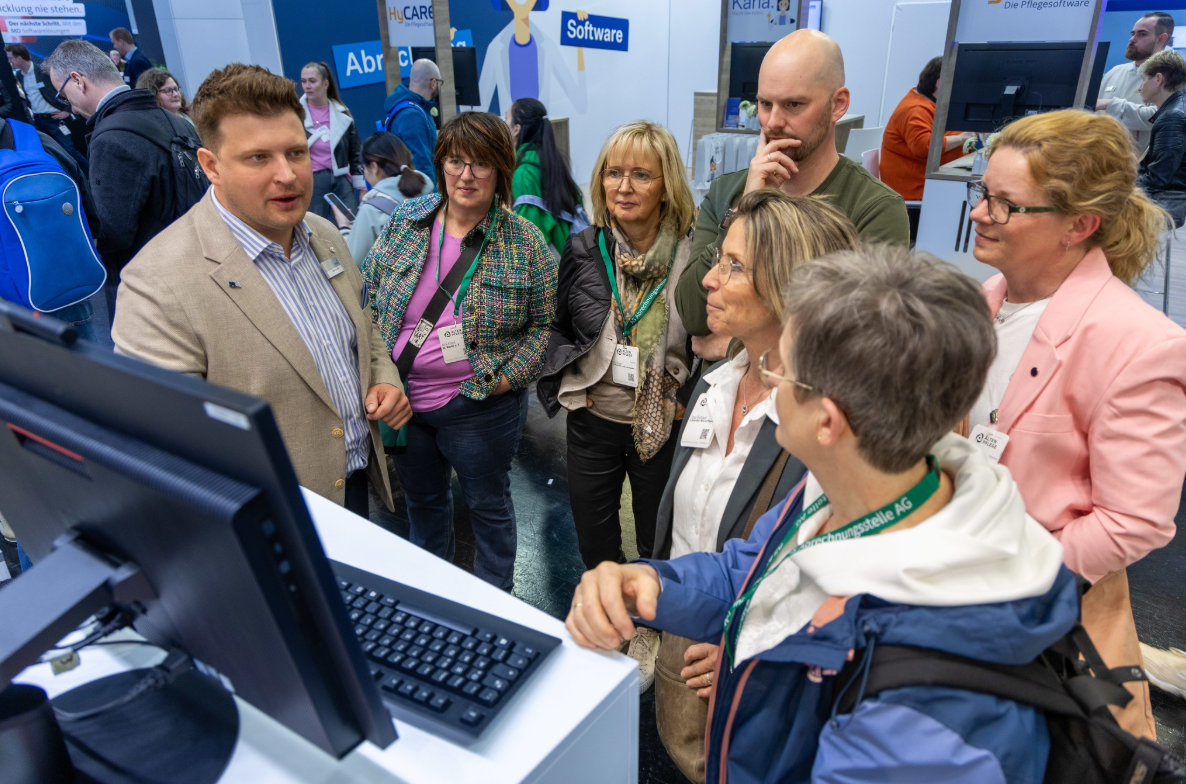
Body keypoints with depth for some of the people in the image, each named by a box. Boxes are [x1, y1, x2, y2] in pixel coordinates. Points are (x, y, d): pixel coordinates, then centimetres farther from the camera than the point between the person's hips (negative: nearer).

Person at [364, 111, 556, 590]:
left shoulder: (525, 242, -9)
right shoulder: (404, 223, -2)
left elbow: (544, 322, -4)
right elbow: (370, 300, 4)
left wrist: (510, 375, -15)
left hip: (479, 404, -3)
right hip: (401, 398, 4)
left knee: (488, 505, 15)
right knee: (421, 499, 24)